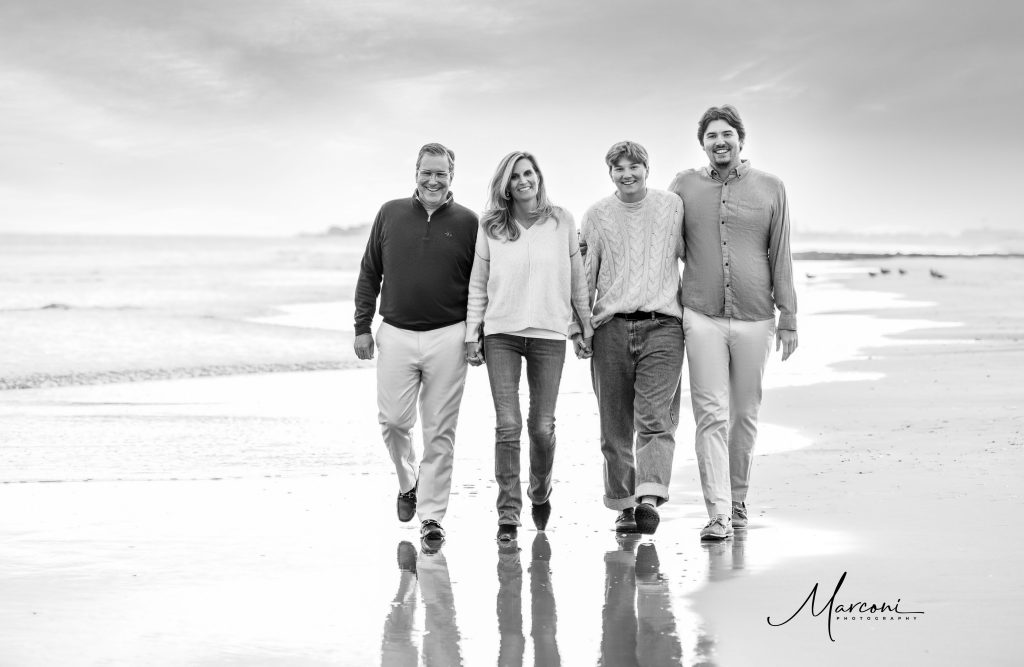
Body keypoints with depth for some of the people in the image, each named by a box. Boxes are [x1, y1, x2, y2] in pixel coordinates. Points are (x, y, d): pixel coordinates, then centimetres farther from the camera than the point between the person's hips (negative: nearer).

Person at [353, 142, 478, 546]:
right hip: (396, 334, 1)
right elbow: (369, 274, 12)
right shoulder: (390, 214, 7)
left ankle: (431, 515, 7)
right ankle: (409, 483, 28)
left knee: (439, 431, 0)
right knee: (393, 420, -1)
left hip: (448, 338, -1)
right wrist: (362, 326, 7)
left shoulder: (467, 222, 3)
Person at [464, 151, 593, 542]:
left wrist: (584, 327, 11)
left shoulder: (561, 222, 5)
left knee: (542, 426, 3)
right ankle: (508, 514, -1)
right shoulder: (490, 227, 4)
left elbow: (577, 279, 11)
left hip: (549, 333, 0)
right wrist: (471, 334, 3)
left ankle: (541, 492, 31)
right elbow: (477, 285, 8)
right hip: (501, 333, 0)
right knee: (508, 425, -7)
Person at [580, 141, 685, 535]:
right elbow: (584, 276, 13)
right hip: (611, 327, 2)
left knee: (656, 418, -15)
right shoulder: (597, 216, 9)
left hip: (662, 326, -1)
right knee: (615, 425, 5)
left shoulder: (673, 207, 8)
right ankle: (623, 506, 15)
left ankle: (649, 497, -24)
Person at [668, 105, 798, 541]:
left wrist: (788, 319, 4)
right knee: (711, 415, -7)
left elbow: (780, 258, 7)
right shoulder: (684, 187, 6)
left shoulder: (770, 189, 6)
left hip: (754, 319, 1)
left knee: (745, 415, 8)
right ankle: (718, 514, -8)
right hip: (702, 317, -1)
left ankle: (738, 497, 26)